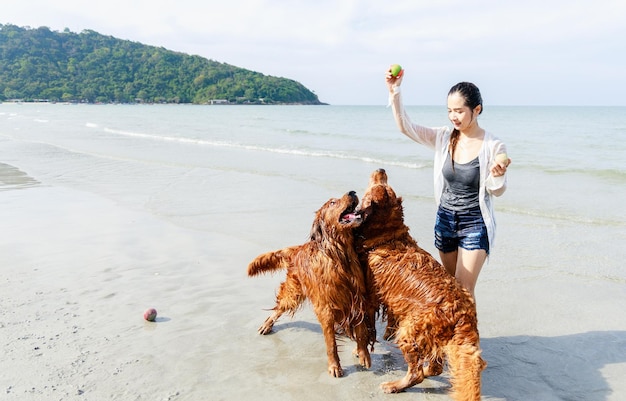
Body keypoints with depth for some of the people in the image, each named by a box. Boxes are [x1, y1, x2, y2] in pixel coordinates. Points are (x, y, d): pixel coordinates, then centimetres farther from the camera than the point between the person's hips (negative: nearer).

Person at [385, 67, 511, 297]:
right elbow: (405, 127, -11)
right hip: (445, 220, 4)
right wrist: (394, 92, -22)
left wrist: (497, 175, -27)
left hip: (475, 225, -4)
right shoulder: (443, 138, -5)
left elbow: (497, 191, -5)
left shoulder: (493, 146, -14)